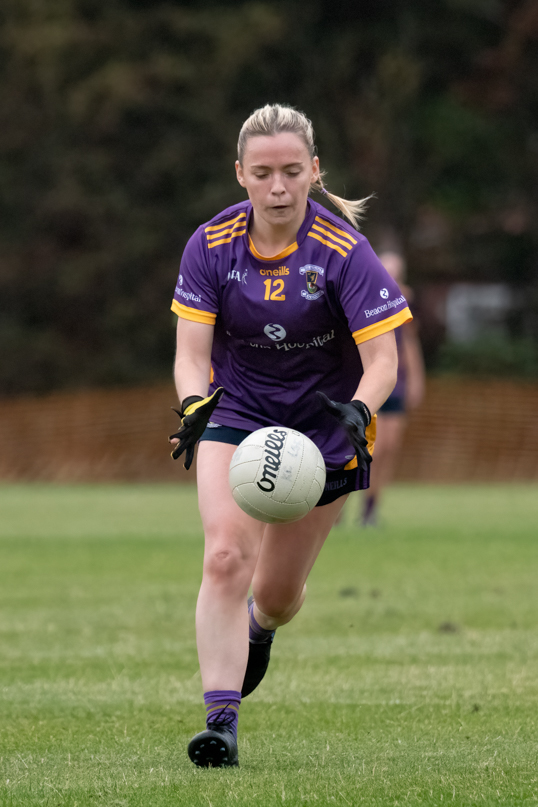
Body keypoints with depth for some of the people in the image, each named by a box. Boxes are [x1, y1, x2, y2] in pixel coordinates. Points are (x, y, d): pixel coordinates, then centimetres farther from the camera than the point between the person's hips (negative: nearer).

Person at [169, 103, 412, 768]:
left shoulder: (343, 250, -20)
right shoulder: (212, 245, -13)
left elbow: (381, 360, -20)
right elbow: (191, 353, -13)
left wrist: (357, 412, -40)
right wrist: (194, 406, -34)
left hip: (322, 427, -1)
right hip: (235, 416, 1)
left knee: (278, 595, 9)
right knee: (225, 558, -23)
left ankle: (258, 628, 49)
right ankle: (220, 722, -23)